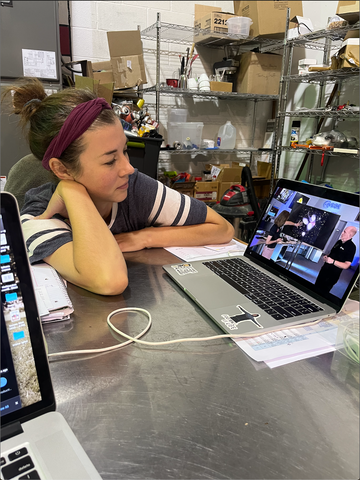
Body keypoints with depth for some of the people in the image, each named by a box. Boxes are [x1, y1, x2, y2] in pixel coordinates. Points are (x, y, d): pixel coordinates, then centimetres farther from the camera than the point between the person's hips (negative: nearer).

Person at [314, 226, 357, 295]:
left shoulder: (351, 247, -17)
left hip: (332, 275, -7)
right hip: (325, 270, 7)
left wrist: (333, 261, -31)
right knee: (316, 287, 17)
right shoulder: (339, 242, 7)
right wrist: (326, 256, 1)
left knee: (322, 292, 3)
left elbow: (346, 265, -19)